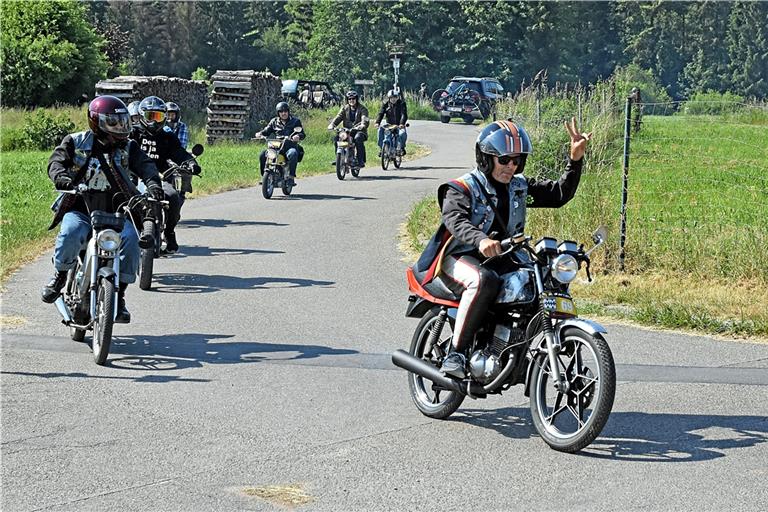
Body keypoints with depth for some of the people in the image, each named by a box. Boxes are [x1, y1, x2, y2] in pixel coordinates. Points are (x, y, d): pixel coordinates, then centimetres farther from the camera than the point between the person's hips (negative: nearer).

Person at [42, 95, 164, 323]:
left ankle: (119, 295, -14)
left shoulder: (127, 147, 9)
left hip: (114, 212, 2)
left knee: (130, 238, -26)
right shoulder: (76, 142, 6)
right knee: (71, 233, -34)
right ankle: (60, 275, -5)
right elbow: (57, 160, -5)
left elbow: (144, 164, -4)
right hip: (79, 209, -2)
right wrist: (61, 176, -29)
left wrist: (152, 181, -27)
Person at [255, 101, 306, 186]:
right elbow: (267, 130, 13)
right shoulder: (274, 122, 17)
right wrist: (260, 133, -11)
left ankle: (292, 178, -38)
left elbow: (302, 134, -1)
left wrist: (298, 136, -25)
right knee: (263, 155, -18)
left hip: (291, 146, -3)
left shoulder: (295, 121, 8)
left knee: (292, 154, -39)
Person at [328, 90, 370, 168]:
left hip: (359, 131, -4)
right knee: (336, 138, -20)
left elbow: (365, 119, -19)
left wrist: (363, 125, -42)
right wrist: (332, 125, -21)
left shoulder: (362, 109, -2)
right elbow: (339, 117, -1)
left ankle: (361, 161, -32)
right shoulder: (345, 108, 11)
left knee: (358, 138, -38)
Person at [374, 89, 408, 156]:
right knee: (380, 130, -26)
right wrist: (377, 122, -26)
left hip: (399, 126, -2)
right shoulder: (385, 104, 2)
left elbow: (404, 115, -18)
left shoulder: (402, 104, -5)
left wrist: (402, 124, -37)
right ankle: (381, 147, -16)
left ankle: (402, 148, -6)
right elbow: (381, 113, -7)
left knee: (403, 133, -33)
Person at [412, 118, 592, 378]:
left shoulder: (520, 186, 13)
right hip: (460, 258, -6)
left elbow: (559, 194, 10)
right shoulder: (462, 188, -8)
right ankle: (455, 353, -34)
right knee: (484, 281, -39)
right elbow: (455, 220, -27)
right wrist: (480, 240, -48)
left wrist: (575, 160, -5)